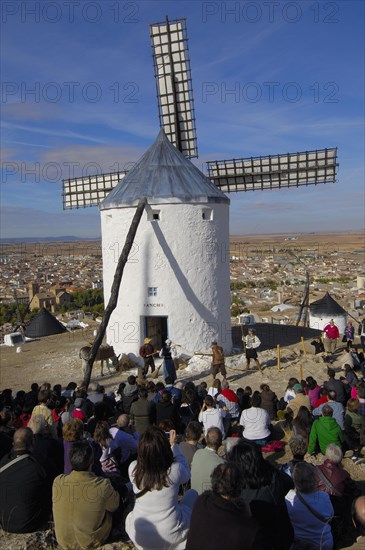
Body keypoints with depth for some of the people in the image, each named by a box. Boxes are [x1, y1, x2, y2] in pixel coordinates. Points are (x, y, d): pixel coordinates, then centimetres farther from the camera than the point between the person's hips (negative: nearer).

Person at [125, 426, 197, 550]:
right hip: (171, 537, -2)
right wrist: (173, 445, 5)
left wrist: (150, 442, 6)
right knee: (192, 493, 24)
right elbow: (186, 474, 1)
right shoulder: (175, 470, -25)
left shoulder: (133, 469, -19)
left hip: (140, 537, 2)